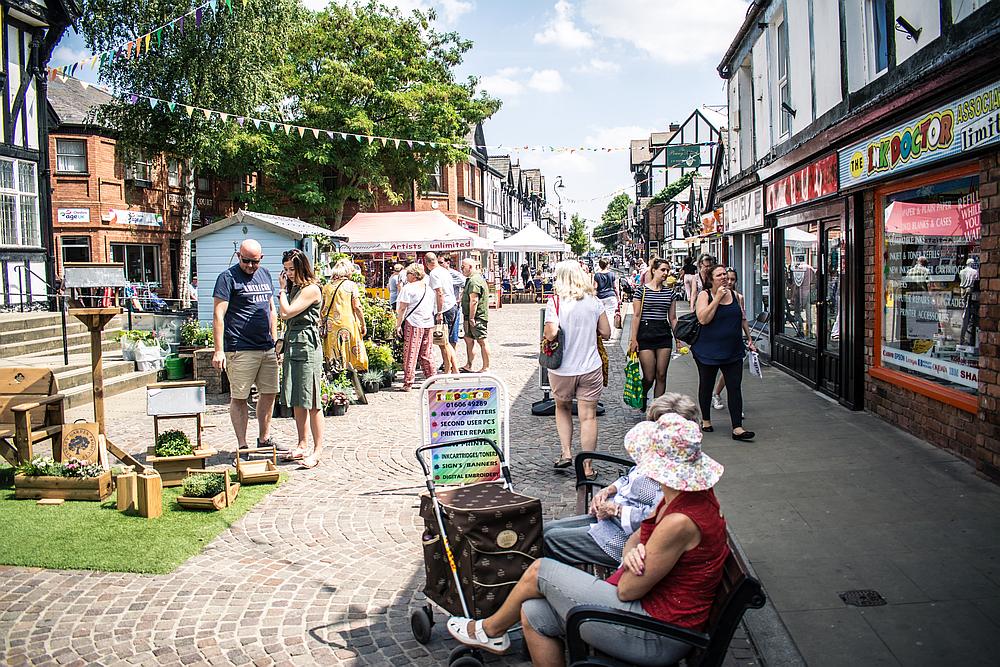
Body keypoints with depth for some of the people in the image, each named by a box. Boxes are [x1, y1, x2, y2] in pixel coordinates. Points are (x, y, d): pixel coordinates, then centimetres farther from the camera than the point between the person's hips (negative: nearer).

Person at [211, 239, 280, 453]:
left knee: (269, 394, 11)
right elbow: (218, 315, -11)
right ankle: (242, 446, 8)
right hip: (240, 349, -7)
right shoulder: (228, 277, -5)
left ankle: (264, 440, 24)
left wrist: (274, 342, 17)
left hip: (267, 348, 7)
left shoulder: (265, 275, 15)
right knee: (239, 397, 0)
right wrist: (219, 351, -16)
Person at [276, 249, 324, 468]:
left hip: (307, 346, -9)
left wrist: (282, 290, -4)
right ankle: (301, 446, 19)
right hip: (292, 345, 9)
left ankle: (317, 451, -2)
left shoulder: (311, 289, -9)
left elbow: (287, 312, -15)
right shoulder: (294, 288, 17)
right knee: (296, 401, 11)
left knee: (311, 401, -7)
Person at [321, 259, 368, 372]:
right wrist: (363, 325, 0)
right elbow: (357, 307, -7)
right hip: (348, 324, -4)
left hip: (331, 326, 4)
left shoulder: (327, 286, 8)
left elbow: (323, 308, 8)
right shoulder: (351, 285, -3)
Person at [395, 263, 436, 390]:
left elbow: (402, 308, -8)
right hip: (429, 324, 6)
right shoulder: (429, 288, 13)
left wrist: (398, 325, -4)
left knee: (410, 354, -2)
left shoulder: (408, 288, -6)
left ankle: (408, 383, -2)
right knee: (426, 354, 14)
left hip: (413, 324, -6)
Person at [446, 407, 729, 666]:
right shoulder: (689, 493, 1)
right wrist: (632, 552, -11)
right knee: (534, 613, 3)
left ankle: (491, 630, 28)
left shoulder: (680, 521, -29)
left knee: (540, 571, 0)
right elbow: (636, 538, 11)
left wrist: (633, 557, -2)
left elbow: (627, 591, -20)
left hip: (657, 638, -9)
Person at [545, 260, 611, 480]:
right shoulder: (594, 301, -2)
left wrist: (547, 335, -1)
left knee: (562, 408, 23)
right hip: (590, 368, 1)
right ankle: (587, 467, 7)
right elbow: (606, 332, 1)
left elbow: (551, 333, -23)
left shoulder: (555, 301, -11)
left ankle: (566, 453, 16)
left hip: (562, 369, -1)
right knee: (588, 416, 5)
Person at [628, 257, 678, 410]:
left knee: (661, 375, 3)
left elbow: (672, 318, 13)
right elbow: (636, 316, -5)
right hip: (645, 333, -4)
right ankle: (642, 396, 28)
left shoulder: (670, 292, 10)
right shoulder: (641, 290, -3)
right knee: (649, 377, -4)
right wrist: (633, 339, -9)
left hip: (664, 334, 4)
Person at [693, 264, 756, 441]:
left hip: (733, 352, 3)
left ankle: (737, 428, -3)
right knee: (706, 386, 12)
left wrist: (749, 339, 15)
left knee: (735, 387, -3)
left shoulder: (735, 296, 6)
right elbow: (703, 319, -21)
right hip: (709, 351, -3)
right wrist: (718, 298, -20)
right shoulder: (704, 295, -6)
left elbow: (742, 319, 17)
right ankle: (706, 420, 31)